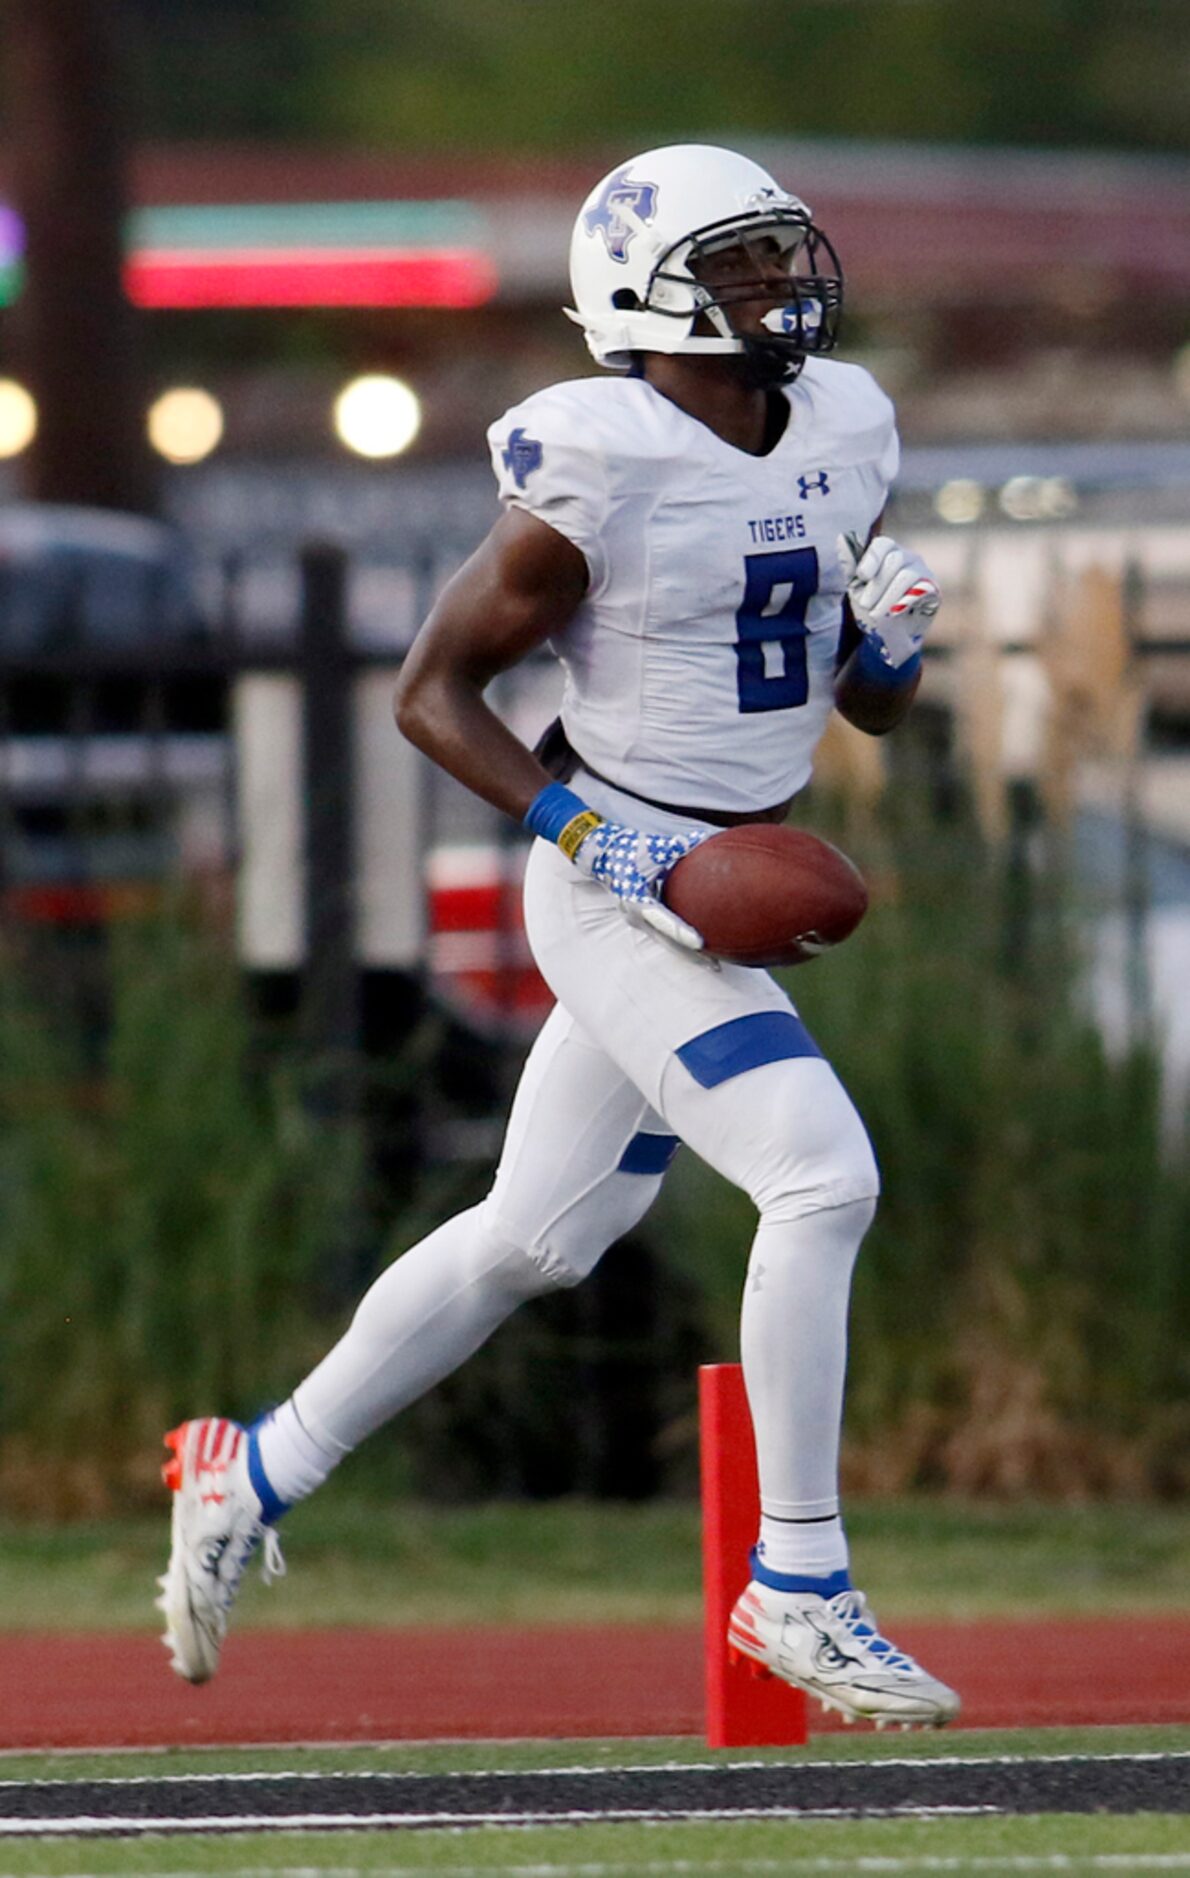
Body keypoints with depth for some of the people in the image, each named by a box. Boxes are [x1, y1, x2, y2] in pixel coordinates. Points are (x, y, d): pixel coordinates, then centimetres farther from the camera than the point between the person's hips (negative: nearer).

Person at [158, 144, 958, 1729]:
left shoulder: (842, 431, 6)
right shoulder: (601, 475, -17)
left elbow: (874, 706, 16)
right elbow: (433, 691, -11)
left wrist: (890, 635, -7)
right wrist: (592, 833, -20)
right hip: (616, 885, -8)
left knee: (534, 1239, 16)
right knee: (821, 1179, -19)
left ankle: (256, 1475, 31)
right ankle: (798, 1588, -11)